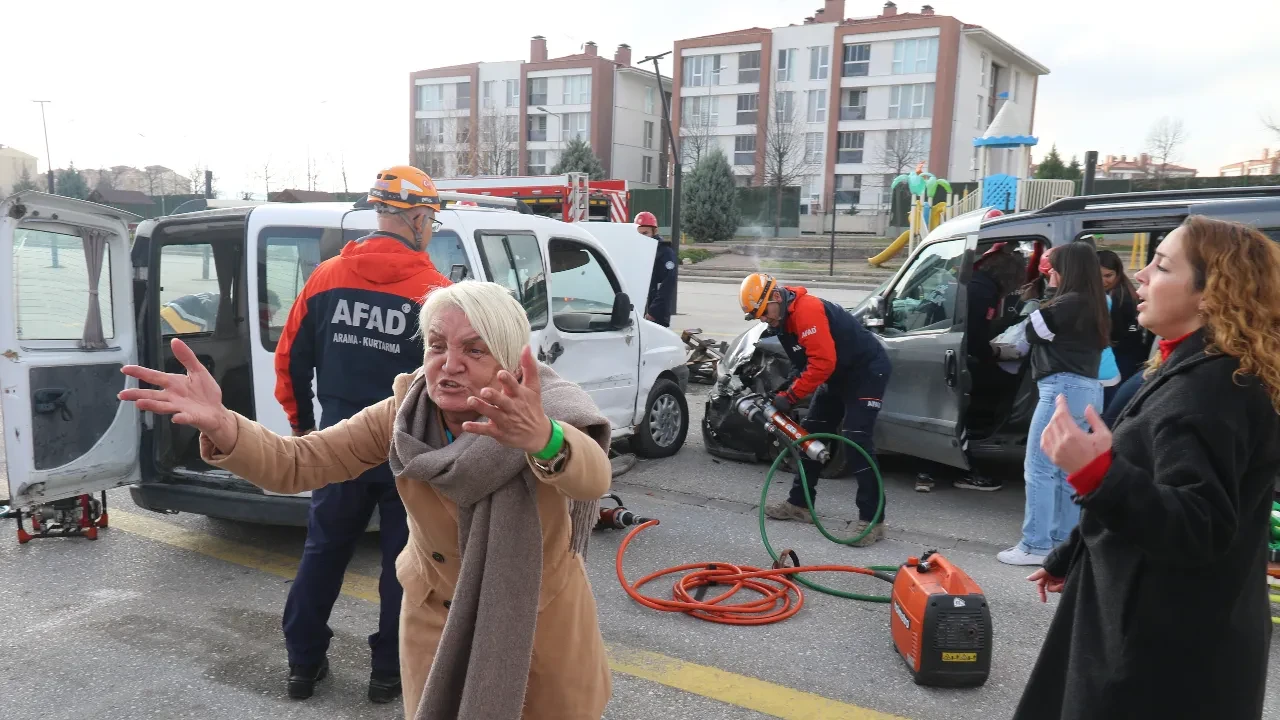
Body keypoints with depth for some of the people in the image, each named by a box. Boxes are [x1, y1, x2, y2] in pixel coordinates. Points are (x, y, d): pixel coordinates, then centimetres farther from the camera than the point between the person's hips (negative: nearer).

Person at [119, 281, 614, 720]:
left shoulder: (544, 419, -25)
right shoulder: (401, 417, -14)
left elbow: (592, 477, -47)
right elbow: (295, 464, -19)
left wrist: (542, 439, -70)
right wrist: (220, 427, -40)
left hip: (543, 631, -2)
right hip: (437, 624, 2)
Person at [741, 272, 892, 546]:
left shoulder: (807, 310, -27)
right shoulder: (784, 320, 5)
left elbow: (822, 362, -31)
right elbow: (802, 364, 13)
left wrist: (790, 396, -25)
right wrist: (786, 394, -2)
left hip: (867, 370, -10)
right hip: (838, 375, 10)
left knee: (856, 441, -16)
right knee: (811, 434, 11)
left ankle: (872, 519, -11)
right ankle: (800, 504, 21)